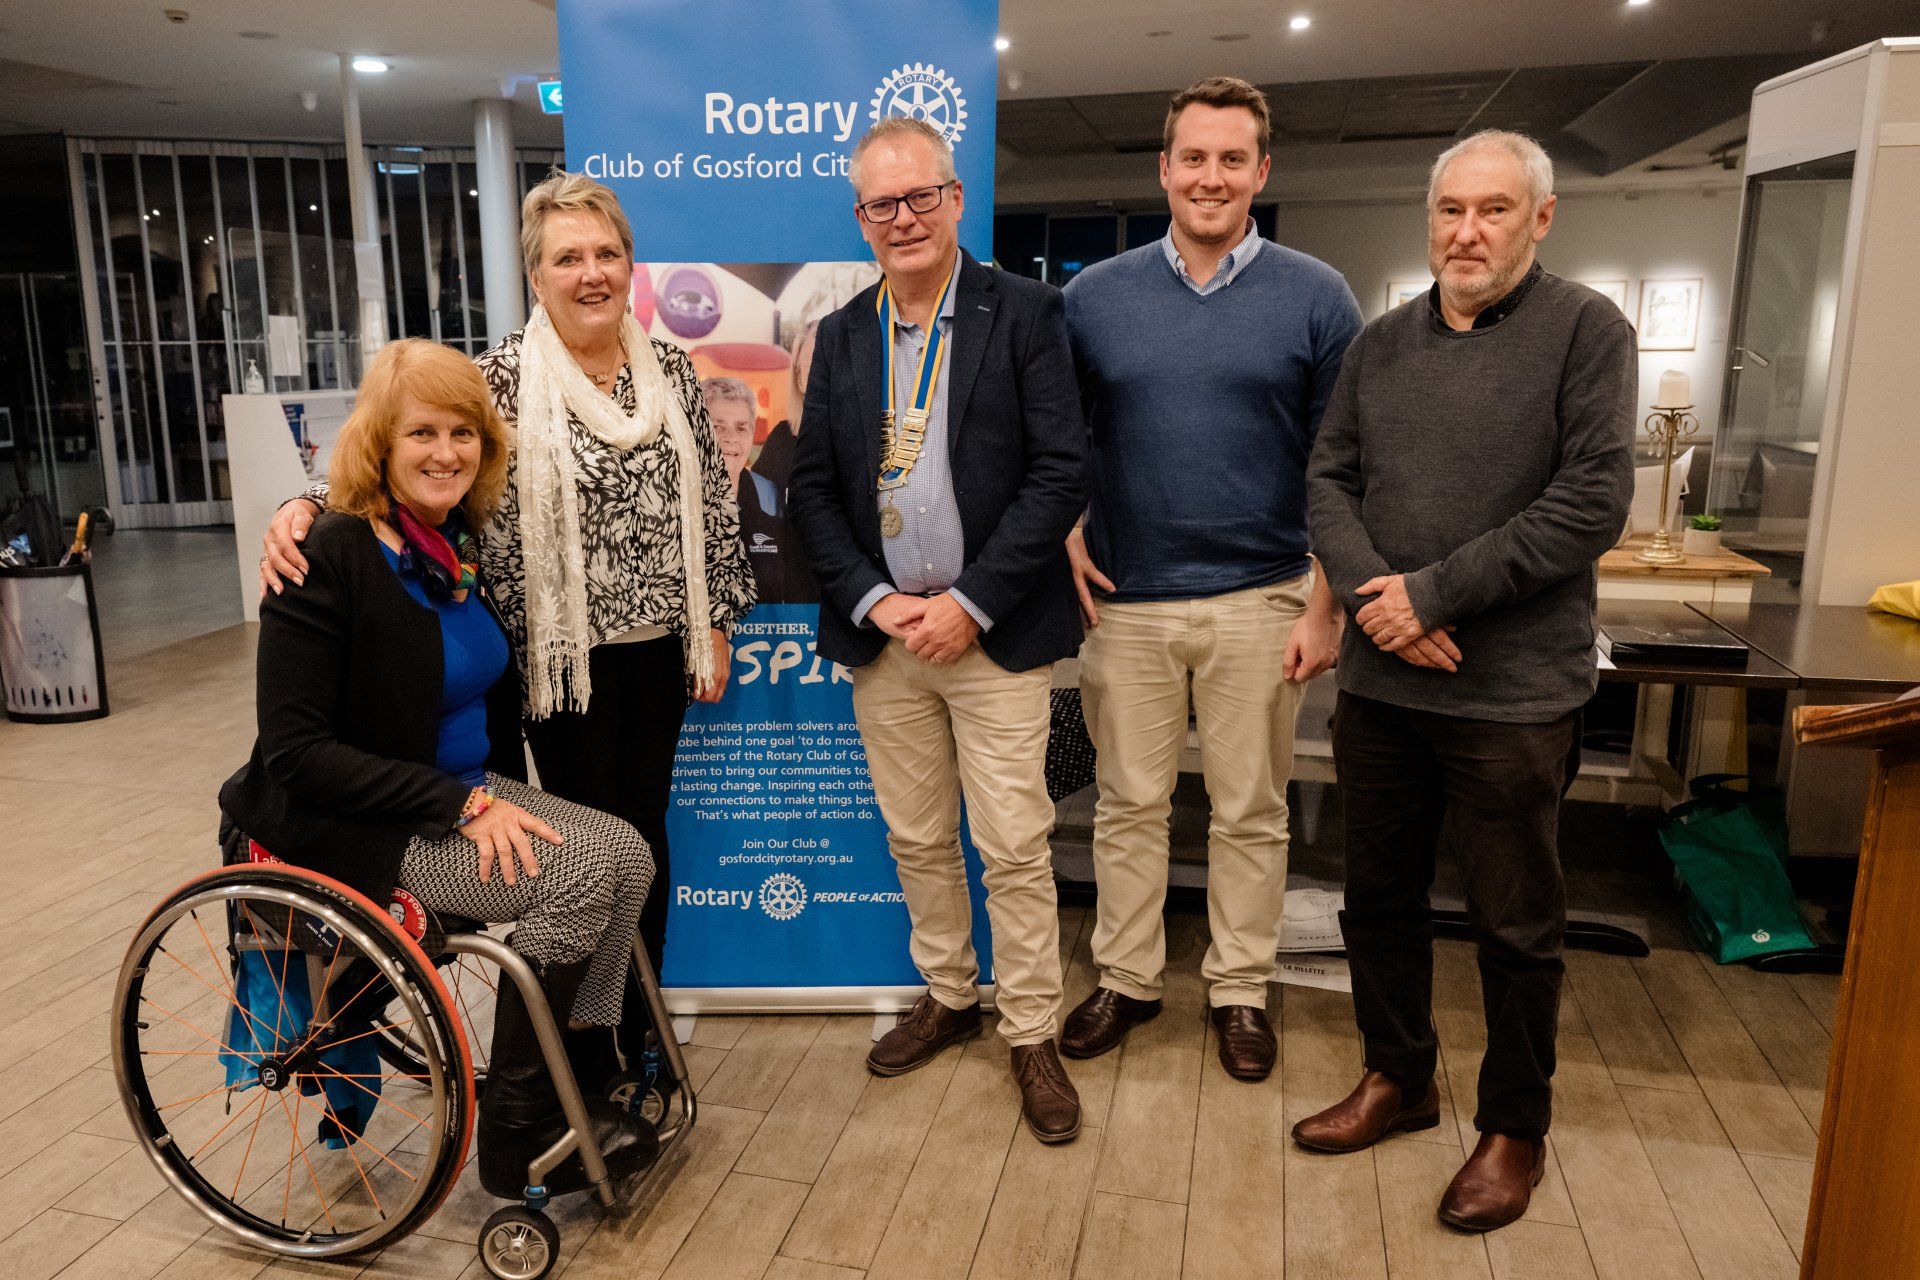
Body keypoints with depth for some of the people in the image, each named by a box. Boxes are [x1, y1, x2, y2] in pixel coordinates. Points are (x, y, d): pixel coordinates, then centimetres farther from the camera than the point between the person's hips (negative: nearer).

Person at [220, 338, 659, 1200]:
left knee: (626, 853, -11)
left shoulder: (460, 545, 4)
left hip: (463, 792, 7)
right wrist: (463, 803, -25)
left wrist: (497, 797, 3)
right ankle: (517, 1137, -6)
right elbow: (295, 751, -21)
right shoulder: (330, 559, -18)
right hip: (352, 827, -7)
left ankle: (573, 1084, 1)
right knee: (576, 873, -22)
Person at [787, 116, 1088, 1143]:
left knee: (1015, 848, 2)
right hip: (882, 633, 4)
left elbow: (1061, 471, -9)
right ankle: (947, 995, 35)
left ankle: (1031, 1034, 20)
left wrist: (970, 604, -14)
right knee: (916, 841, 15)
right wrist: (875, 603, -8)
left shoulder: (1026, 315, -4)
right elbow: (812, 488, 7)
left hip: (992, 631, -4)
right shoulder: (841, 336, 9)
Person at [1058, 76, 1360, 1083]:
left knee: (1250, 812, 10)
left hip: (1259, 602, -1)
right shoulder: (1094, 295, 4)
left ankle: (1240, 988, 28)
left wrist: (1326, 605, -5)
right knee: (1128, 803, 11)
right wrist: (1067, 543, -4)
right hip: (1125, 600, 1)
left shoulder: (1316, 298, 0)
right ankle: (1126, 978, 28)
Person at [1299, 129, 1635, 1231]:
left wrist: (1434, 592, -17)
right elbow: (1329, 479, 6)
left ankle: (1516, 1128, 30)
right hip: (1380, 680, 5)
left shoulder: (1586, 331, -5)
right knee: (1381, 894, 17)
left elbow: (1594, 501, -14)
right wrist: (1368, 592, -12)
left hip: (1515, 694, -4)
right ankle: (1400, 1078, 38)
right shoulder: (1383, 343, 10)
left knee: (1517, 924, 9)